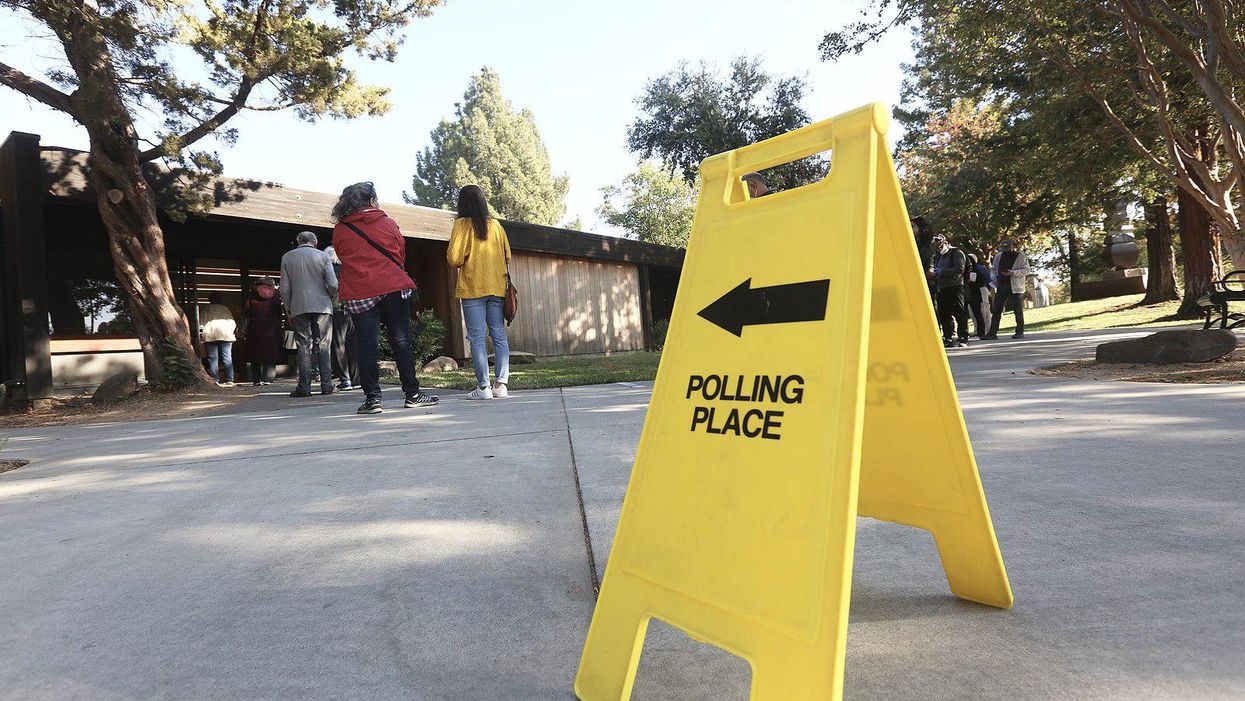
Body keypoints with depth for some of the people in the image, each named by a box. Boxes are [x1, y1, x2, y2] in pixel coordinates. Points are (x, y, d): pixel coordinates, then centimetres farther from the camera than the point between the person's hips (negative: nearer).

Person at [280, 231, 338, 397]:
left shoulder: (287, 258, 8)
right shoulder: (322, 255, 4)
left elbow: (284, 288, 4)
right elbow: (333, 284, -4)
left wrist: (288, 310, 12)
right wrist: (330, 299, 14)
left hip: (298, 308, 1)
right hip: (322, 306, -1)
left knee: (303, 346, 3)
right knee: (323, 345, 3)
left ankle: (304, 387, -2)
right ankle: (326, 385, -1)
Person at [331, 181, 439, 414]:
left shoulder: (339, 230, 3)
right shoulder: (388, 223, 3)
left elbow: (344, 258, 13)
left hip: (358, 293, 0)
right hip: (393, 288, 0)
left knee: (366, 345, 2)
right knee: (401, 341, 5)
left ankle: (372, 398, -1)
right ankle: (412, 394, 7)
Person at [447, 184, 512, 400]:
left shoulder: (462, 224, -4)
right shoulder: (496, 225, 9)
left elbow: (454, 258, -10)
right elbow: (507, 256, 10)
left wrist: (465, 260, 11)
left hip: (473, 289, -4)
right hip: (497, 288, 4)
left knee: (477, 337, -1)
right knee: (499, 336, 5)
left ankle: (483, 387, -4)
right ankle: (501, 384, 1)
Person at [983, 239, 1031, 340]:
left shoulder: (1020, 256, -3)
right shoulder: (999, 256, 11)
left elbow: (1026, 270, -7)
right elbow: (993, 268, 22)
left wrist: (1013, 273, -20)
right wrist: (994, 277, 4)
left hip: (1015, 288, -4)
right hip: (1001, 287, 4)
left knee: (1018, 311, 2)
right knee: (996, 310, 0)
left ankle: (1020, 332, 12)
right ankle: (992, 333, 2)